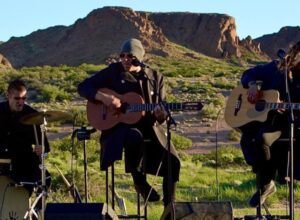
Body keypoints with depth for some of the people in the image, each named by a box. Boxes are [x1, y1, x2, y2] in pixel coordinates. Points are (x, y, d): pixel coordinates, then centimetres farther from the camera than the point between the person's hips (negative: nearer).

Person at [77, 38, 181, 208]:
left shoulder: (155, 77, 7)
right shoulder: (113, 72, 2)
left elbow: (164, 113, 8)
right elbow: (83, 87, -1)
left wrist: (161, 114, -17)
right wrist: (103, 97, -18)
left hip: (149, 127, 3)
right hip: (119, 126, -3)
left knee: (173, 161, -15)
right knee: (135, 137, -39)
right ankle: (139, 180, -15)